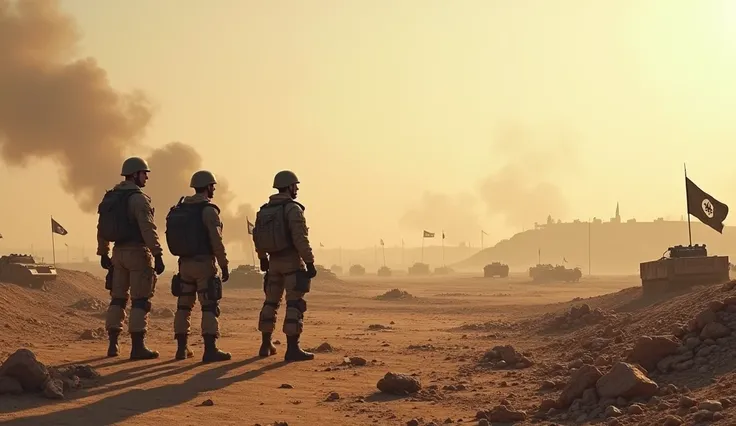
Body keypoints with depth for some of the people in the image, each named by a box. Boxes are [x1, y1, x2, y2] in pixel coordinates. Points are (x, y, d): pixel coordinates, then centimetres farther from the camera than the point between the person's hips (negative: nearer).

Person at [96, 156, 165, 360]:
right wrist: (158, 255, -20)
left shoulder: (110, 197, 12)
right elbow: (148, 229, -21)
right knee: (140, 301, -4)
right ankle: (138, 346, -6)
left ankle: (113, 344, 15)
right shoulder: (138, 198, -13)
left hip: (119, 252, 8)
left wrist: (103, 253, 24)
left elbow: (102, 228, 17)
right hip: (138, 252, -8)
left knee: (118, 298, 13)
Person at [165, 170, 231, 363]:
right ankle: (210, 349, -11)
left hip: (184, 263, 7)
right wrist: (224, 265, -10)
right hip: (204, 263, -7)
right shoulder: (208, 209, -11)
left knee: (184, 305, 14)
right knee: (209, 306, -6)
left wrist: (184, 257, 16)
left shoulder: (180, 208, 9)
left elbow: (175, 237, 9)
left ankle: (182, 348, 18)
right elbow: (216, 241, -16)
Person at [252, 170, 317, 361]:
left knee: (271, 302, 17)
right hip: (292, 261, -7)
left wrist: (263, 258, 30)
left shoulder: (264, 210, 9)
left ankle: (266, 345, 24)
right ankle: (292, 348, -13)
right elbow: (301, 239, -20)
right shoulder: (293, 209, -13)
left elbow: (257, 237, 17)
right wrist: (310, 262, -17)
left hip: (274, 261, 7)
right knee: (295, 304, -7)